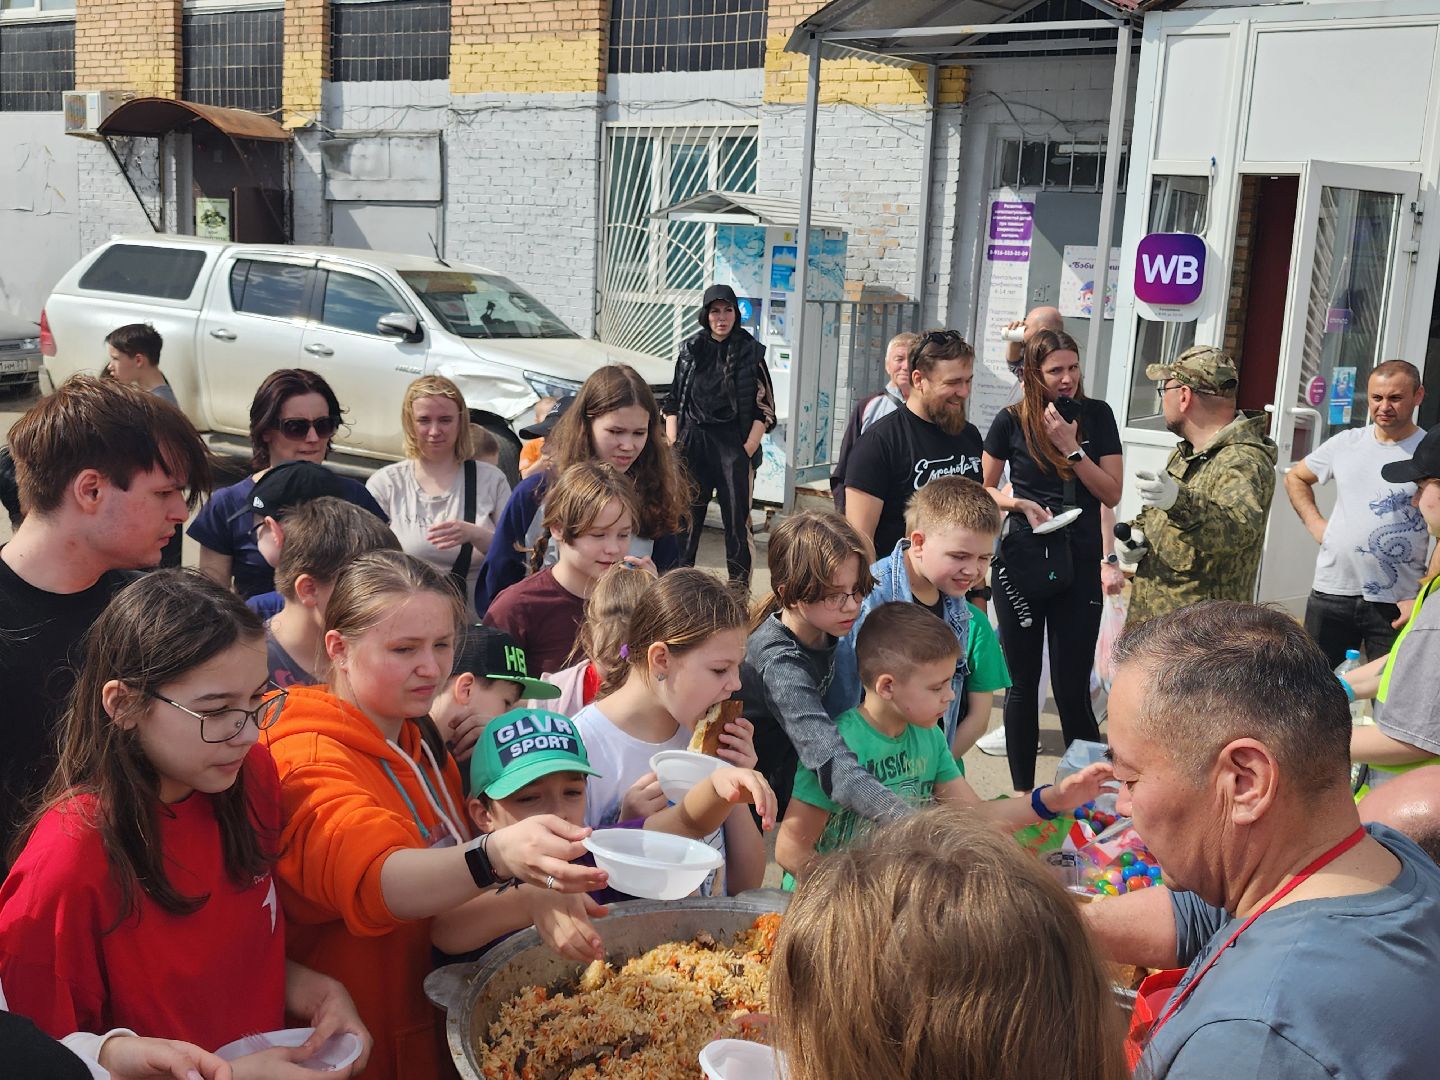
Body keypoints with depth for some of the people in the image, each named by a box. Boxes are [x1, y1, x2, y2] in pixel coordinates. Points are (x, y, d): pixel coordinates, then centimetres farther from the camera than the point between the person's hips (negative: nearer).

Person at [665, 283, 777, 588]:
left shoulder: (751, 353, 3)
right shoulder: (690, 350, 10)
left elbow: (765, 409, 1)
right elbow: (673, 402, 14)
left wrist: (748, 450, -7)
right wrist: (673, 445, 4)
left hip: (733, 444, -2)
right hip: (692, 443, 2)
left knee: (737, 516, -3)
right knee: (686, 515, 3)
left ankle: (739, 584, 4)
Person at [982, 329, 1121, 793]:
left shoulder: (1097, 415, 2)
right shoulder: (1012, 421, -1)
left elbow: (1112, 493, -1)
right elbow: (983, 490, 7)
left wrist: (1071, 448, -12)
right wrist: (1022, 504, -12)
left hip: (1079, 563, 0)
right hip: (1022, 560, 0)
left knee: (1072, 689, -2)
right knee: (1022, 682, 9)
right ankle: (1022, 792, 21)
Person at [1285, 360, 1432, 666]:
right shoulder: (1346, 443, 6)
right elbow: (1295, 478, 23)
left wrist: (1423, 600, -11)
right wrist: (1315, 523, 8)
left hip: (1395, 604, -3)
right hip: (1331, 593, 3)